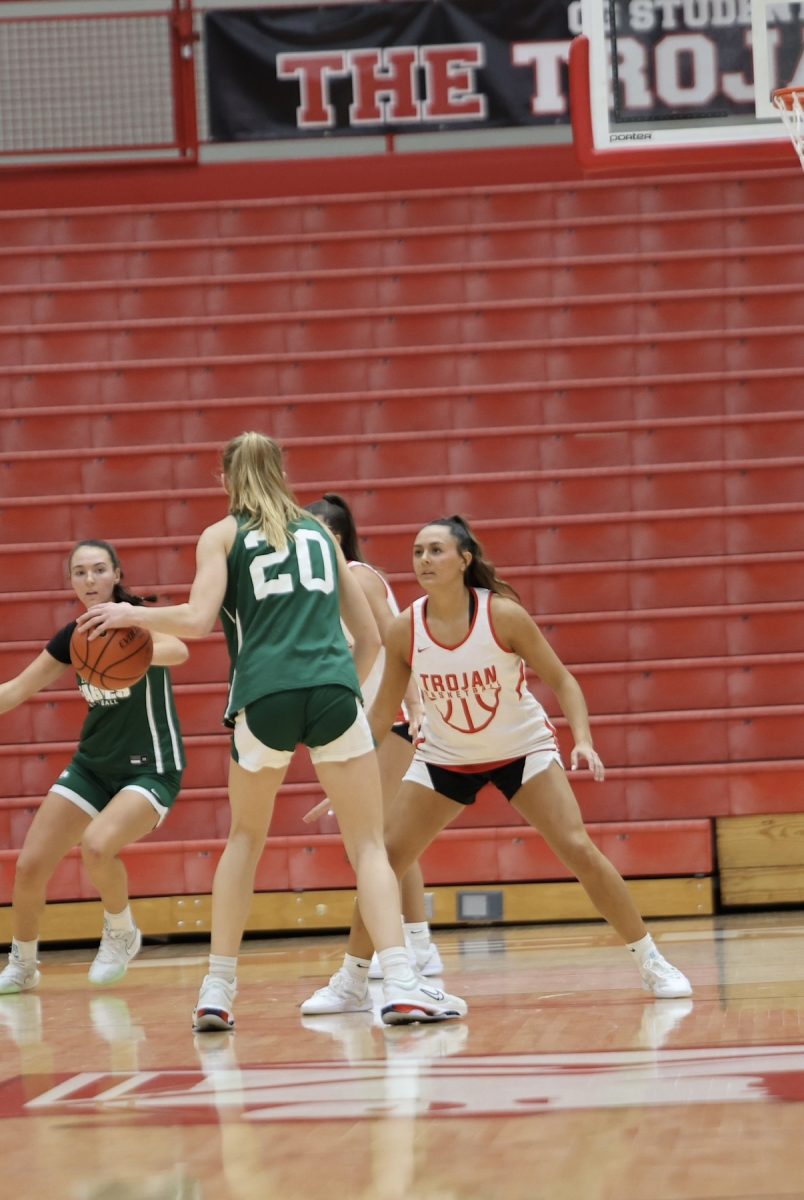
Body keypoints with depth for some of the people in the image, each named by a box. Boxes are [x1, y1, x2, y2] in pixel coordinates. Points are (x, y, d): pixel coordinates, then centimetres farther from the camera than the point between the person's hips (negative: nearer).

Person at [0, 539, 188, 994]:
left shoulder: (138, 617, -15)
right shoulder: (74, 635, 2)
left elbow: (178, 651, -38)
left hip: (151, 769, -6)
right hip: (92, 765, 6)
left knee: (97, 844, -31)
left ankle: (121, 933, -3)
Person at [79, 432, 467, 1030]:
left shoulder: (222, 535, 13)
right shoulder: (319, 532, 23)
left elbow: (197, 620, -2)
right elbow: (370, 638, 22)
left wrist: (132, 615, 13)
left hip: (264, 695, -1)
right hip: (334, 689, 1)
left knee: (245, 838, 19)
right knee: (370, 843, 1)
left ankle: (218, 988, 17)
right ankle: (400, 983, -17)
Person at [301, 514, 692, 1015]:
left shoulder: (503, 615, -22)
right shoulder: (405, 630, -15)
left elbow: (560, 679, -12)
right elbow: (382, 714, -2)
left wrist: (583, 740, -27)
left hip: (523, 750, -2)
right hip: (444, 758, 2)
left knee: (580, 850, -14)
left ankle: (651, 962, 1)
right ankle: (349, 982, 8)